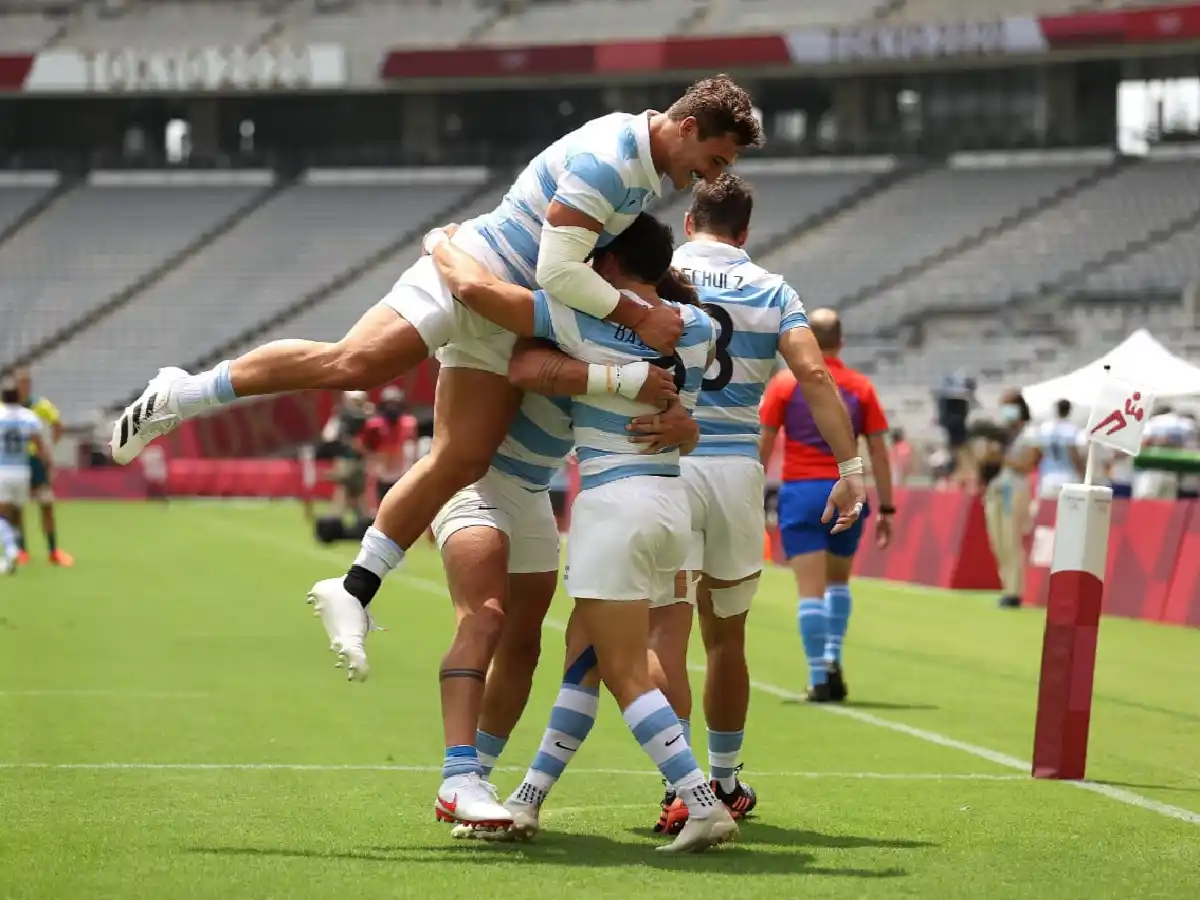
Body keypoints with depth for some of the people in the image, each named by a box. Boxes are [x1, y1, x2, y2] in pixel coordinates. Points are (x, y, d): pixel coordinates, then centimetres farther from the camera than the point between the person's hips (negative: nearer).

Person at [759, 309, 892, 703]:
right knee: (838, 582, 22)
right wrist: (886, 508, 8)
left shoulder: (785, 383, 1)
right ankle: (833, 659, 8)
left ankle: (819, 678, -8)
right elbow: (879, 452, 3)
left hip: (800, 493, -2)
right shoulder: (861, 387, 5)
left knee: (811, 589, -3)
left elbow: (763, 446, -1)